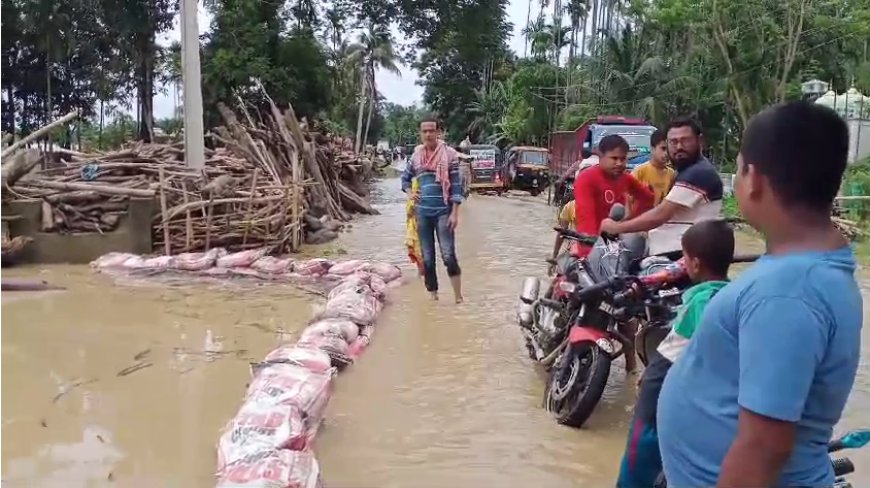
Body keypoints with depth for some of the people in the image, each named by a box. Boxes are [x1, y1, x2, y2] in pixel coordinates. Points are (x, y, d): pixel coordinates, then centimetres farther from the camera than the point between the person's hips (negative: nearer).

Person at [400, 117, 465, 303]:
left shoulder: (449, 154, -4)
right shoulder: (416, 155, 8)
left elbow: (456, 185, -6)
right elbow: (405, 178, 23)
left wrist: (455, 213, -12)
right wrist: (410, 192, 3)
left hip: (443, 212, -4)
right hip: (422, 212, 4)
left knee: (448, 256, -8)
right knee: (427, 258, 8)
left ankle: (458, 298, 1)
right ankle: (433, 295, 19)